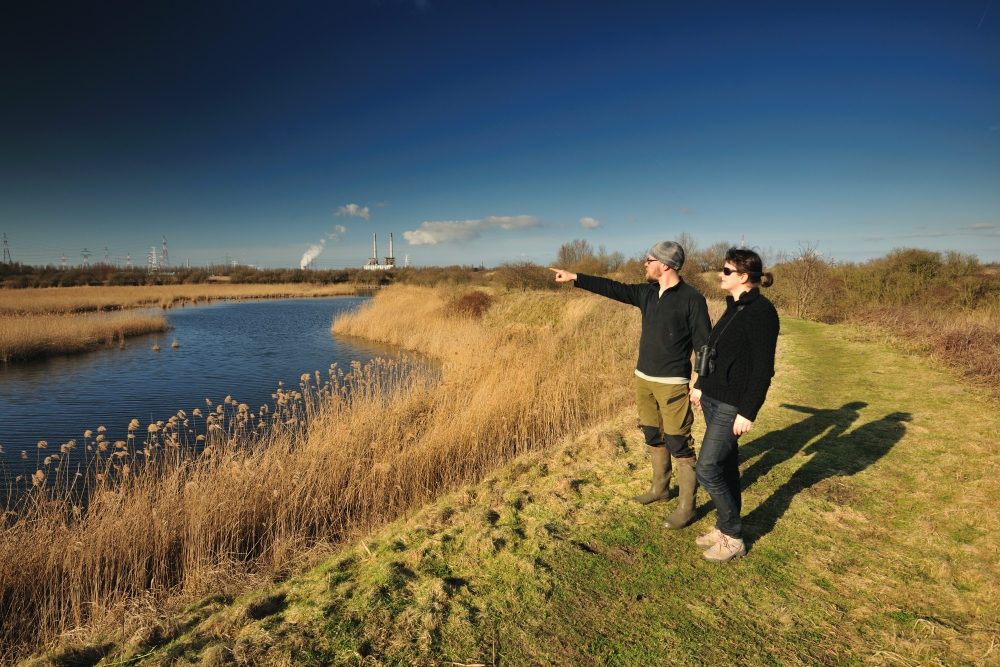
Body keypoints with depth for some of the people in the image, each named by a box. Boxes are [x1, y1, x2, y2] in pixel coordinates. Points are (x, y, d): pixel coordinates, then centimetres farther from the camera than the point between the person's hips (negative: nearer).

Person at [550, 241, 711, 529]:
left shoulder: (691, 298, -12)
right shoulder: (647, 293, 7)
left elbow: (704, 344, -12)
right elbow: (612, 288, 11)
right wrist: (574, 277, 10)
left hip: (672, 384, -7)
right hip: (644, 379, 7)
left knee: (679, 444, -2)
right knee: (654, 438, 18)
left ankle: (686, 507, 11)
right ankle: (659, 488, 36)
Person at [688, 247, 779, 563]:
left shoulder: (760, 311, -17)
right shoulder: (734, 307, 10)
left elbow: (763, 368, -19)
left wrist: (748, 413, -20)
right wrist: (700, 385, 19)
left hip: (732, 406, -9)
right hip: (713, 400, 9)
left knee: (707, 470, -5)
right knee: (725, 467, 16)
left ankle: (733, 539, 13)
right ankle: (725, 527, 30)